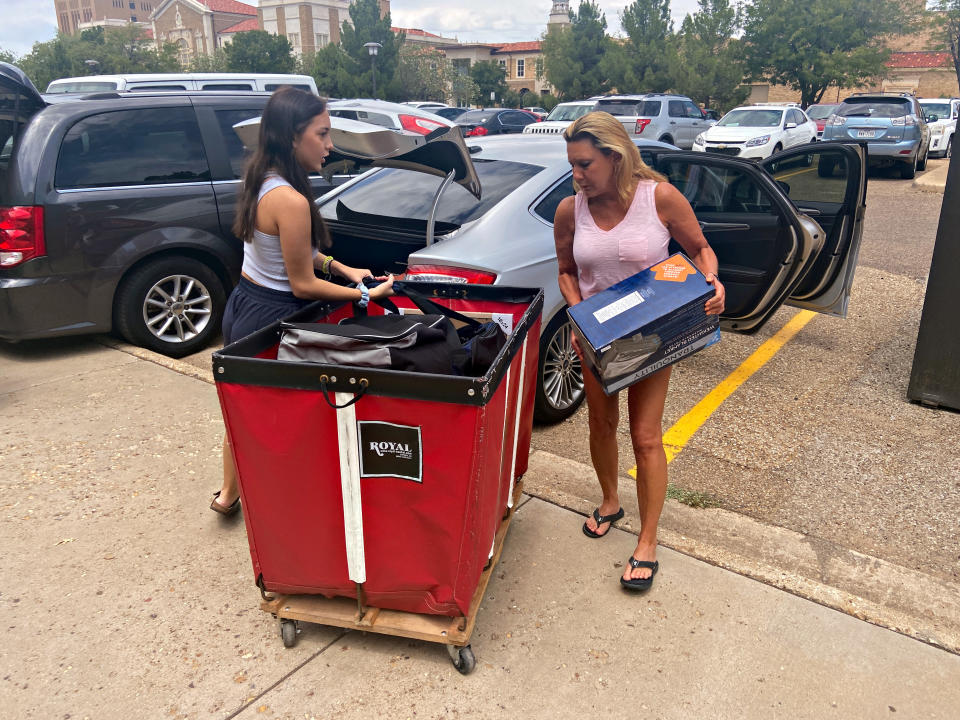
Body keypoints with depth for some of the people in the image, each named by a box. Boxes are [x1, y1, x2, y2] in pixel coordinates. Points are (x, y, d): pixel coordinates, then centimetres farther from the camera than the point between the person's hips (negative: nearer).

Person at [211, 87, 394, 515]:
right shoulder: (291, 201, -27)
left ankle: (229, 494, 44)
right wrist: (367, 295, -11)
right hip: (270, 316, -10)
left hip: (242, 304, 10)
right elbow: (303, 286, -19)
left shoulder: (260, 181, 3)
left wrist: (340, 267, 5)